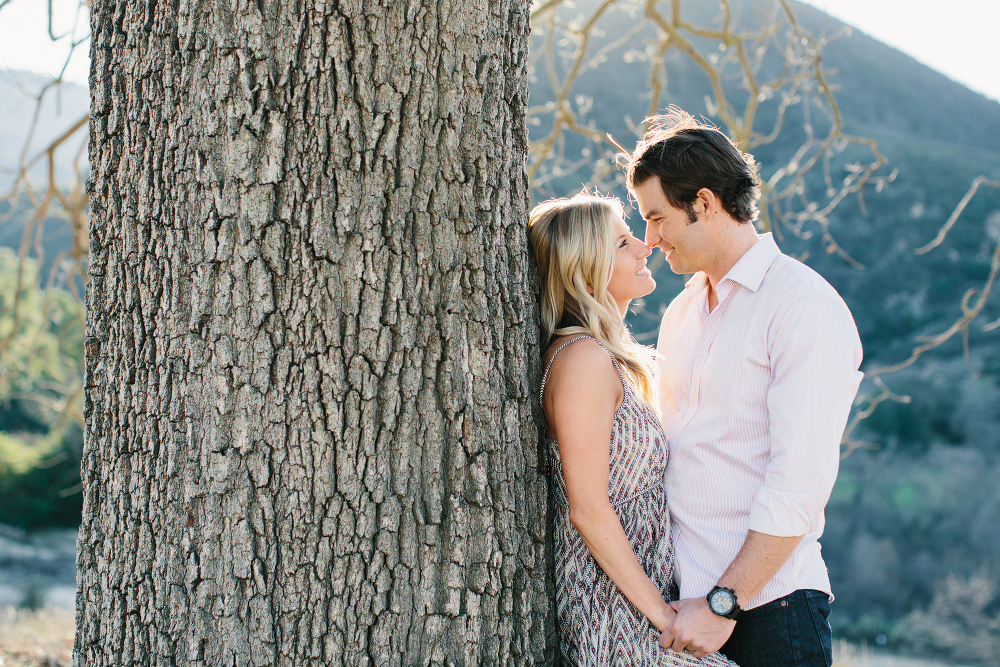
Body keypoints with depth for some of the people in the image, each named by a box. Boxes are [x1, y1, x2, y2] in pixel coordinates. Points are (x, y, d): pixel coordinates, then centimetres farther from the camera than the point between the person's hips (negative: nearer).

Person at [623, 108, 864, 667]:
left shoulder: (806, 307, -10)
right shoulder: (682, 313, 15)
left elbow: (800, 483, -17)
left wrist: (723, 603, -17)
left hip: (767, 603, -6)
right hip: (681, 597, 6)